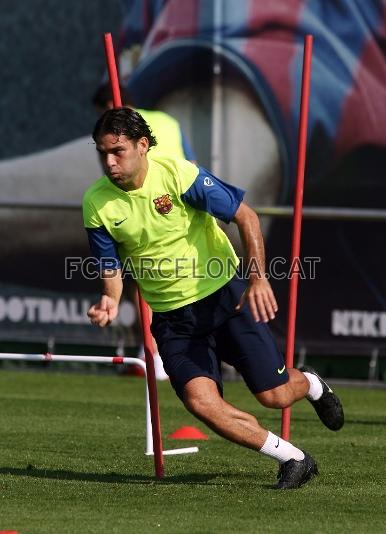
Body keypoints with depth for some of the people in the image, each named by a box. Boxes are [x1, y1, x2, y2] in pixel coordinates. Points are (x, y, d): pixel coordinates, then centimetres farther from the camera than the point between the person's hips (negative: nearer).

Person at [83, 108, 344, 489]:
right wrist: (110, 301, -21)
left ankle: (310, 384, 36)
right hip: (172, 318, 3)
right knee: (200, 400, -19)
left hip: (225, 296, -2)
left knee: (273, 395, -4)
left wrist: (258, 278, -22)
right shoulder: (97, 203, -9)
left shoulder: (178, 174, -18)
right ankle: (292, 458, -1)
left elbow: (245, 217, -11)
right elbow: (112, 270, 1)